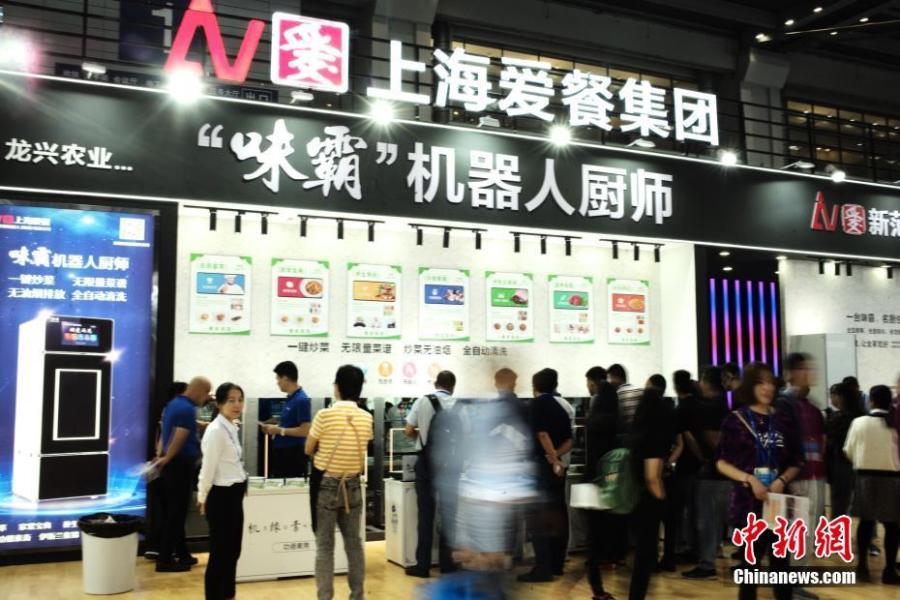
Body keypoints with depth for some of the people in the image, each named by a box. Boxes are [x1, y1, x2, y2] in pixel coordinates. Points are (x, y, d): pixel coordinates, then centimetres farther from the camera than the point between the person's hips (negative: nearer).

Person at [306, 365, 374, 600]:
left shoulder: (325, 415, -14)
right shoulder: (366, 418, -4)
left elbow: (308, 450, -2)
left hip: (326, 485, -3)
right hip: (353, 486, 4)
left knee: (325, 546, 4)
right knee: (354, 543, 13)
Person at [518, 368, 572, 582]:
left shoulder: (537, 404, -8)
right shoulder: (560, 407, 15)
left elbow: (542, 435, -17)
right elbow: (569, 441, 8)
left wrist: (554, 461, -15)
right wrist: (555, 456, -7)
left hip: (542, 466, -8)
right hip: (557, 467, 8)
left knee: (538, 517, -5)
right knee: (557, 516, 12)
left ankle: (543, 568, -6)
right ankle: (556, 565, 18)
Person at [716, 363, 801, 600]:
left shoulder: (782, 420, 8)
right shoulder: (735, 420, -1)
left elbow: (795, 463, 11)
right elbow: (722, 462, -1)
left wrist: (782, 480, -8)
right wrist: (749, 479, -14)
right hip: (748, 502, -2)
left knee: (780, 563, 1)